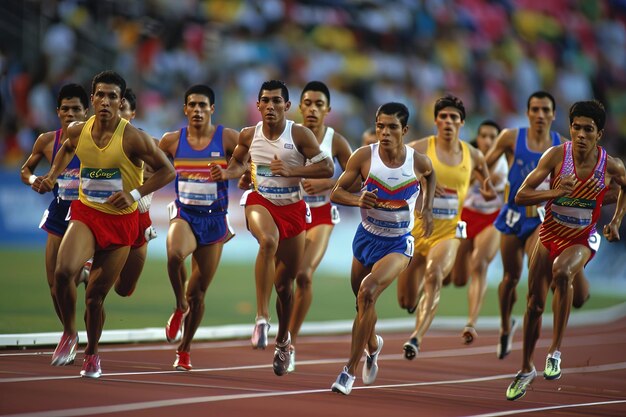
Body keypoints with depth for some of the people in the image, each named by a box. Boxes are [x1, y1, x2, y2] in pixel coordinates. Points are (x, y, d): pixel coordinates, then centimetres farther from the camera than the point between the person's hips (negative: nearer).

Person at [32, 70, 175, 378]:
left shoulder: (132, 138, -16)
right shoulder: (78, 131, -3)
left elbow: (167, 171, -9)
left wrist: (135, 194, -20)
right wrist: (52, 177, 10)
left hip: (120, 220, -2)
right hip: (85, 214, 2)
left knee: (95, 296, 2)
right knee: (63, 271, -27)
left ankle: (92, 352, 31)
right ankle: (68, 333, -1)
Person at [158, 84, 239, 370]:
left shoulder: (227, 138, -4)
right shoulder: (172, 140, 1)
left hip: (214, 220, 0)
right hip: (184, 215, 0)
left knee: (198, 293, 7)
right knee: (175, 254, -35)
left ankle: (184, 350, 26)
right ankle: (179, 307, -7)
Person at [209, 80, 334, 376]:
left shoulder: (299, 135, -10)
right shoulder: (249, 135, -1)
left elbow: (327, 168, -11)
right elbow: (238, 163, 18)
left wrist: (292, 170, -22)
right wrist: (226, 173, -4)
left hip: (293, 209, 0)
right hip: (261, 203, 0)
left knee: (284, 283, 10)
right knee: (268, 241, -37)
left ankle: (282, 342, 34)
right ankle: (262, 318, -36)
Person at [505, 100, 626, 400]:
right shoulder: (556, 155, -17)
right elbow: (521, 196, -16)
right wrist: (554, 193, -32)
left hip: (582, 239, -2)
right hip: (549, 233, 2)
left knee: (562, 271, -35)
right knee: (534, 303, 7)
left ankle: (555, 351, -26)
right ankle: (526, 369, 29)